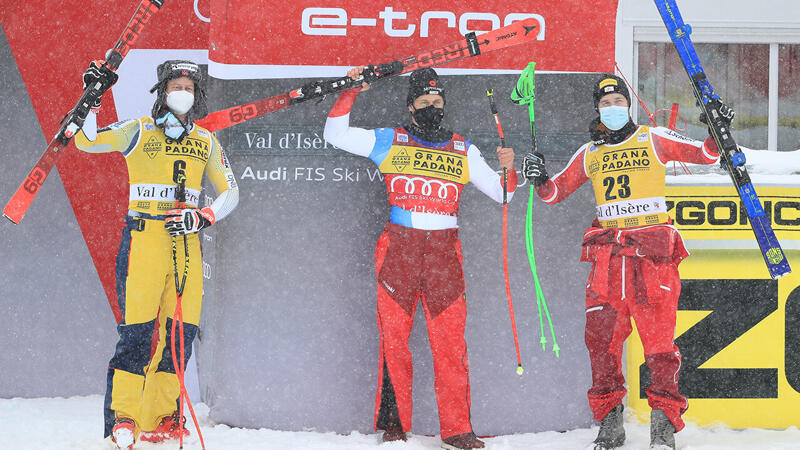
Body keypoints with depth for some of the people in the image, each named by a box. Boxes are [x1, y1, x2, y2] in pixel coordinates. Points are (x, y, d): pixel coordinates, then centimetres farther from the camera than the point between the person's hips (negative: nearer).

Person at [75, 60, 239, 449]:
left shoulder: (205, 142, 16)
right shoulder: (139, 132, 5)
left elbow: (230, 193, 16)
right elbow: (86, 141, -5)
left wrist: (202, 217, -2)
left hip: (186, 241, 4)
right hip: (144, 237, -4)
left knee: (180, 331, -1)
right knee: (138, 329, -11)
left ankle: (159, 418, 7)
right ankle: (122, 418, -6)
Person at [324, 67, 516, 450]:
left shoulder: (463, 151, 16)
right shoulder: (389, 142, 11)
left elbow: (501, 193, 17)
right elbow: (335, 134, 10)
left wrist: (508, 170, -3)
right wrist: (350, 93, 2)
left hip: (444, 252, 1)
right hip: (398, 247, -1)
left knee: (450, 342, -6)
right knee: (393, 338, -2)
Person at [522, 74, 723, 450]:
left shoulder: (654, 140, 8)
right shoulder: (589, 154, 16)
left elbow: (705, 154, 7)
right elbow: (554, 193, 19)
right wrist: (539, 179, -1)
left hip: (653, 253, -3)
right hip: (608, 255, 3)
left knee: (659, 340, -8)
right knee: (601, 338, -3)